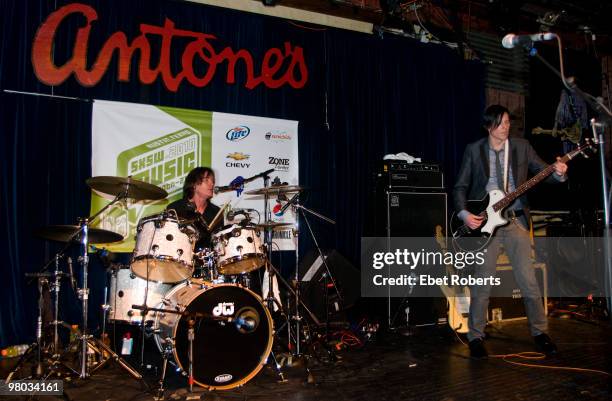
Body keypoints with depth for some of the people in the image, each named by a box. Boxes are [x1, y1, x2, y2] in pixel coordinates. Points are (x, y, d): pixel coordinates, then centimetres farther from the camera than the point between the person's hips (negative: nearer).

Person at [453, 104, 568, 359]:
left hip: (516, 221, 2)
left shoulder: (521, 147, 7)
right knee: (481, 283, 0)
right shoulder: (474, 150, 3)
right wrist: (464, 214, -10)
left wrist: (558, 174, -20)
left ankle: (540, 332, 21)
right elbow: (460, 187, 4)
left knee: (528, 281, 3)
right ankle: (476, 337, 13)